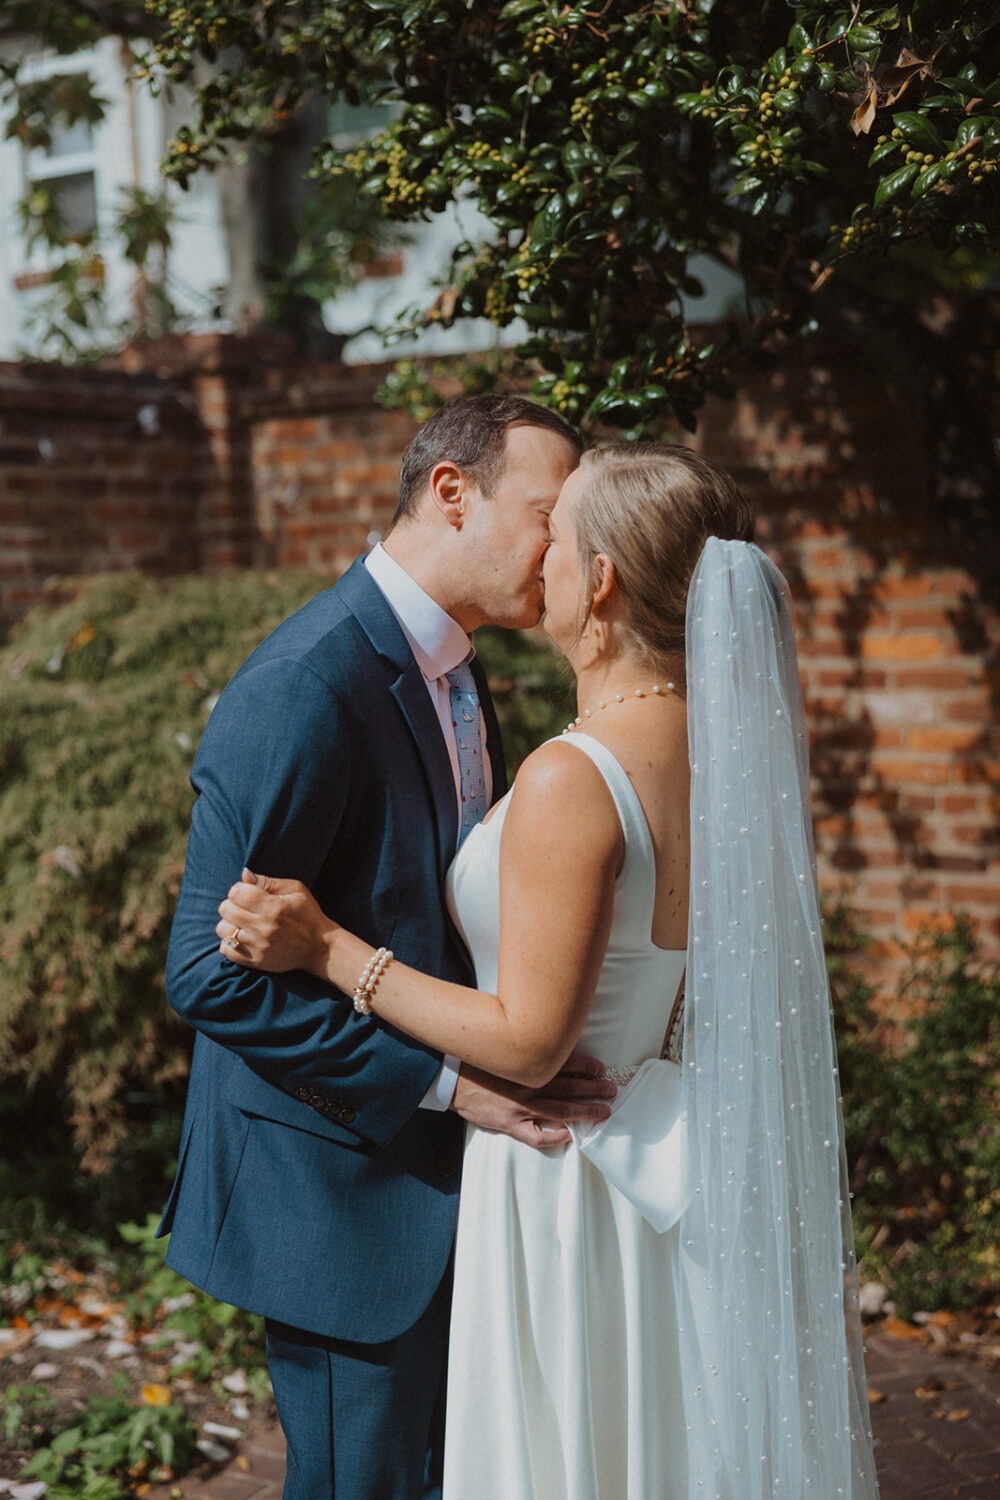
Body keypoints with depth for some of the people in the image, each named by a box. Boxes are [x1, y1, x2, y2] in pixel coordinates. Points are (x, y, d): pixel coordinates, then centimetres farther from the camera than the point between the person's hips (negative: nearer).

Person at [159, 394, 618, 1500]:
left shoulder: (452, 672, 8)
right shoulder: (303, 690, -23)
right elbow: (210, 974, -24)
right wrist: (446, 1078, -25)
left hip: (434, 1163, 9)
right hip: (339, 1183, -9)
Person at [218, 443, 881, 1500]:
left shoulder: (572, 781, -26)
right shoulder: (742, 742, -2)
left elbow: (527, 1043, -22)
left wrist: (329, 950, -15)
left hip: (582, 1182, -8)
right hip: (710, 1172, 8)